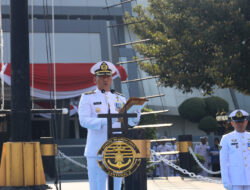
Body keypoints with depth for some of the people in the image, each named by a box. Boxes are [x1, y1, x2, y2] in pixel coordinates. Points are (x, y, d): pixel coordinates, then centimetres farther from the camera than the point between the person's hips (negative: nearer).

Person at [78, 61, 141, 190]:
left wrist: (134, 119, -19)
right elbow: (84, 121, -10)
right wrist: (104, 122, -26)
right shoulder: (87, 98, 4)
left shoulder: (120, 99, 16)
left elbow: (128, 120, 5)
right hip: (97, 150, -4)